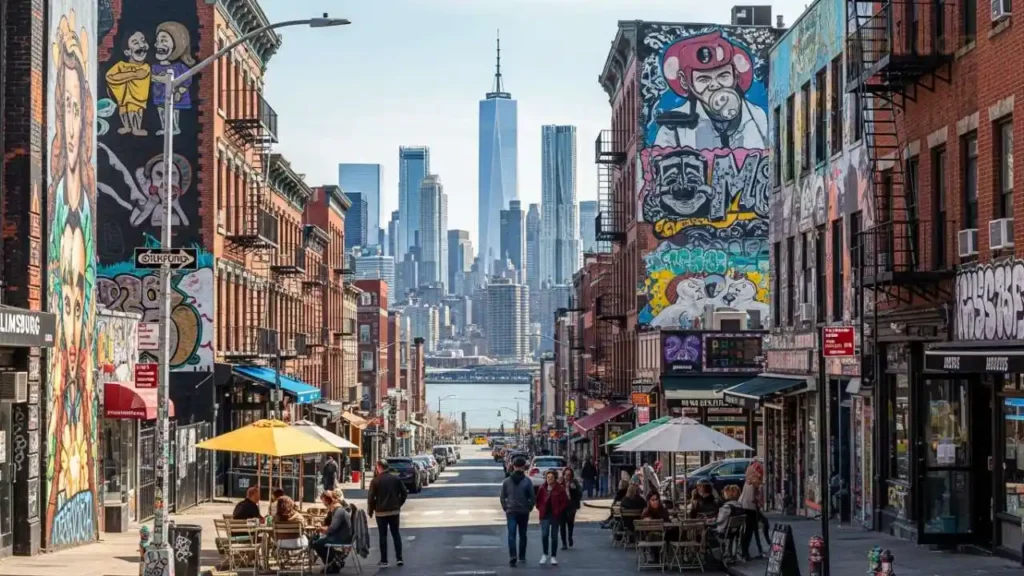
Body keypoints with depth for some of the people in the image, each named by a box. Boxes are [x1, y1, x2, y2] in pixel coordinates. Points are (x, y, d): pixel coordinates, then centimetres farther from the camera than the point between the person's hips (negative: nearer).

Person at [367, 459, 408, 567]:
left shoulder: (375, 481, -10)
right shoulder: (396, 478, 1)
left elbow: (371, 497, -11)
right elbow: (404, 493, 3)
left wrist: (370, 510, 2)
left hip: (381, 512, -3)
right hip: (395, 511, 3)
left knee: (383, 535, 3)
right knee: (396, 534, 12)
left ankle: (384, 561, 4)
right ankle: (399, 558, 10)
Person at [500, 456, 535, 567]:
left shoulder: (506, 481, 0)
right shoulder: (527, 481, -5)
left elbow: (502, 497, 3)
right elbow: (532, 497, -6)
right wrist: (529, 508, 8)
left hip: (510, 512, 0)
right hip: (524, 512, 0)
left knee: (511, 534, -5)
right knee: (522, 535, 14)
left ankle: (513, 556, -22)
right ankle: (522, 557, 22)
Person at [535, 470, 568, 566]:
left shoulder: (560, 489, -5)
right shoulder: (542, 488, 2)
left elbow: (565, 502, -4)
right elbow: (538, 500, 13)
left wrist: (559, 511, -9)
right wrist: (540, 509, 1)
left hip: (555, 515, -1)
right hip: (545, 515, 1)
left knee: (554, 536, 5)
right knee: (544, 535, -8)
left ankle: (554, 557, 13)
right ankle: (544, 555, 8)